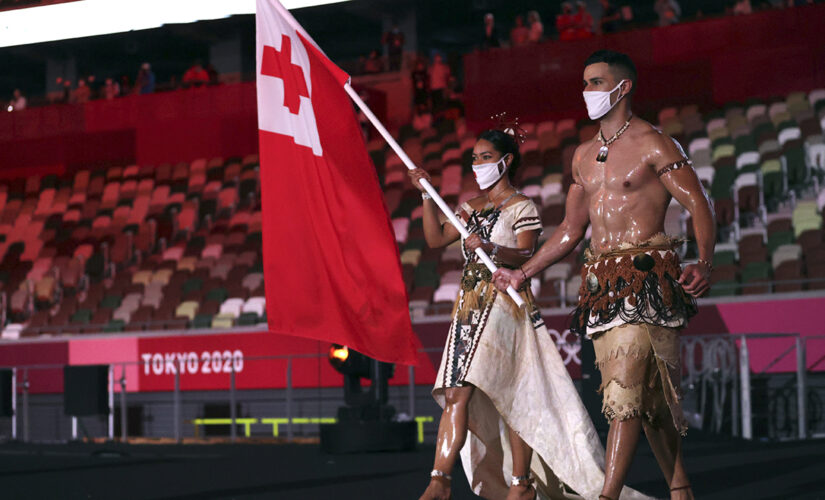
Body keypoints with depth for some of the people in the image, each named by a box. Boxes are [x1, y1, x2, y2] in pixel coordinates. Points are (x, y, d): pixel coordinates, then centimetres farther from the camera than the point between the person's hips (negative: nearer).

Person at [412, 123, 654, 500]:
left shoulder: (521, 207, 0)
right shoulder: (472, 207, 20)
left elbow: (526, 256, -13)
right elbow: (436, 238, 15)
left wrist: (492, 248, -31)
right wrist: (427, 196, 8)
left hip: (503, 303, -6)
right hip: (469, 306, 6)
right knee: (456, 394, -3)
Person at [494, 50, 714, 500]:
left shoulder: (652, 144, -2)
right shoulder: (584, 155, 19)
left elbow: (699, 206, -8)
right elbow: (571, 229, 25)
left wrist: (704, 264, -24)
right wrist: (522, 273, 22)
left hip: (644, 278, -7)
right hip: (601, 282, 7)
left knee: (623, 390, -16)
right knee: (649, 397, 9)